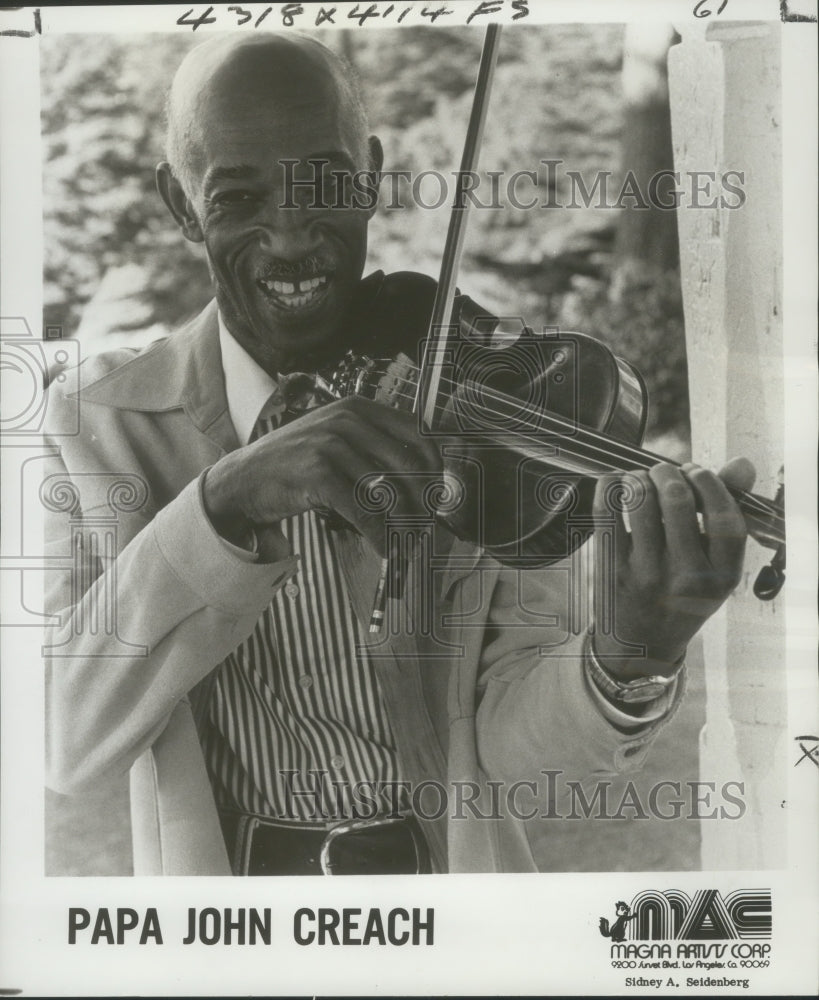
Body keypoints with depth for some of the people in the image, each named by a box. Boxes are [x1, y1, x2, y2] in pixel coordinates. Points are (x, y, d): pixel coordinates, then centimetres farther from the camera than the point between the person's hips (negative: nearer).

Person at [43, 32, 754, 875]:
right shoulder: (98, 424, -4)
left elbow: (508, 729, -10)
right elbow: (59, 742, -15)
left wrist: (631, 662, -30)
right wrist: (225, 505, -26)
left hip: (453, 868, 0)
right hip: (217, 872, 1)